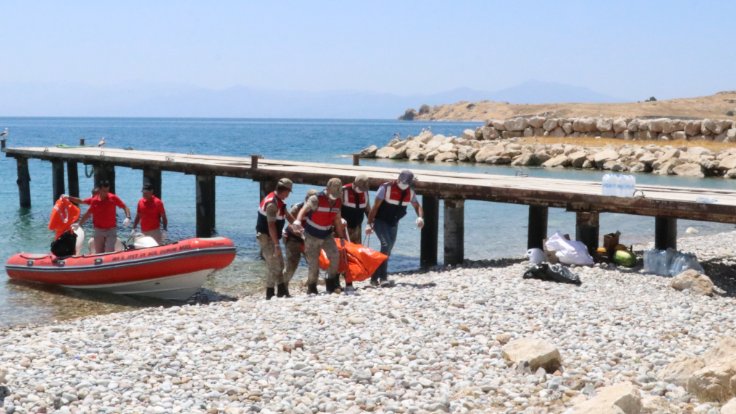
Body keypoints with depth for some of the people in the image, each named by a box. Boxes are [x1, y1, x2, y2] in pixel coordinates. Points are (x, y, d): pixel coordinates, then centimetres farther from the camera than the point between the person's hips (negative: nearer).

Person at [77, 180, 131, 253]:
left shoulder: (113, 198, -5)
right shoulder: (94, 201, -1)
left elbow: (125, 207, -1)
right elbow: (87, 214, 10)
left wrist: (128, 218, -17)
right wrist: (79, 224, 10)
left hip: (111, 230, -2)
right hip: (98, 230, 2)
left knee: (110, 252, -13)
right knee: (99, 253, 8)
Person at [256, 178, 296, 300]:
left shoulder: (278, 201, 8)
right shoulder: (272, 203, -23)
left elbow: (287, 215, 21)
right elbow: (271, 225, -27)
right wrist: (276, 245, -27)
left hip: (272, 237, 10)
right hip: (266, 237, -10)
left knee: (279, 264, 14)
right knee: (273, 265, -7)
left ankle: (282, 291, 20)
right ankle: (270, 294, -1)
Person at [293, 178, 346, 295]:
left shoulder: (338, 202, -3)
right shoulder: (316, 199, -22)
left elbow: (337, 220, 10)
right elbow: (304, 209, -40)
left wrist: (342, 237, 13)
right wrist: (298, 221, -60)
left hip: (327, 235, 4)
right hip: (312, 236, -4)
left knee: (335, 256, -14)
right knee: (313, 263, -3)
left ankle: (331, 284, 0)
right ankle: (311, 288, 15)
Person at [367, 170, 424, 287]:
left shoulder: (410, 192, -2)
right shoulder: (386, 188, -19)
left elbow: (417, 206, 10)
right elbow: (375, 207, -17)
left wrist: (420, 217, -12)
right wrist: (369, 224, -21)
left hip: (393, 223, 7)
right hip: (380, 221, -7)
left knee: (388, 249, 9)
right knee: (386, 244, -22)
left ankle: (375, 277, 21)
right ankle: (383, 277, -23)